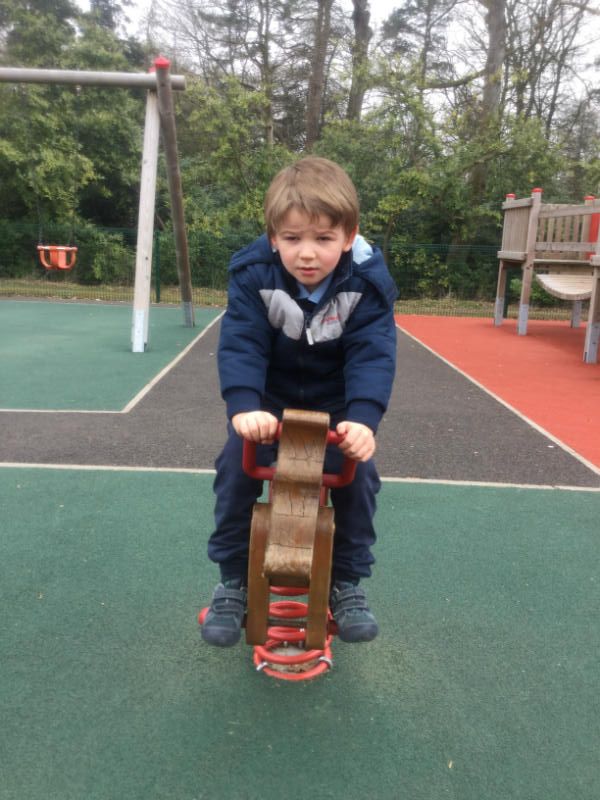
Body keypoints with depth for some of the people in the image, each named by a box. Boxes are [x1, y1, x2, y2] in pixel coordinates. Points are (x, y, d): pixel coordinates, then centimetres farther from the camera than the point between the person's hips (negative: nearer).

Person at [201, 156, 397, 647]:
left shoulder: (367, 283, -23)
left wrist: (363, 420, -47)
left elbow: (373, 355, -30)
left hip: (337, 404, 0)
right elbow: (240, 345, -31)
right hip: (268, 399, 0)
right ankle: (234, 580, 7)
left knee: (357, 475, -12)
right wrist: (244, 407, -49)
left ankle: (348, 581, 11)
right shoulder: (253, 275, -23)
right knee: (237, 470, -13)